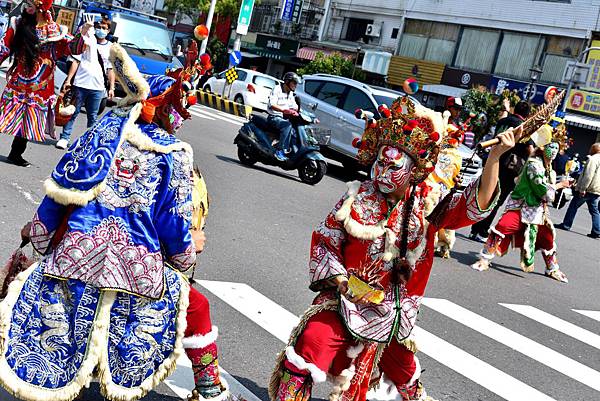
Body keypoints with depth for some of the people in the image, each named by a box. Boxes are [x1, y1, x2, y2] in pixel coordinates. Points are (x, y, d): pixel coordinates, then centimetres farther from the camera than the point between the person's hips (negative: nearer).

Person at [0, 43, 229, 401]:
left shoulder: (98, 135, 8)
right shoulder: (173, 156, 0)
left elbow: (59, 192, 8)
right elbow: (174, 223, -1)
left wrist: (38, 231, 21)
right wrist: (189, 249, 18)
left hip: (76, 253, 2)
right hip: (139, 270, -1)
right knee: (196, 307, 21)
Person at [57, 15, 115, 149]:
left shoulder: (111, 48, 10)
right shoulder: (87, 41, 5)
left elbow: (111, 70, 12)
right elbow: (76, 61, 4)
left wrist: (111, 88, 4)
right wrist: (68, 80, -3)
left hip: (97, 88, 1)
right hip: (80, 83, -1)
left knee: (93, 117, 9)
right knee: (73, 112, 2)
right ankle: (64, 138, 8)